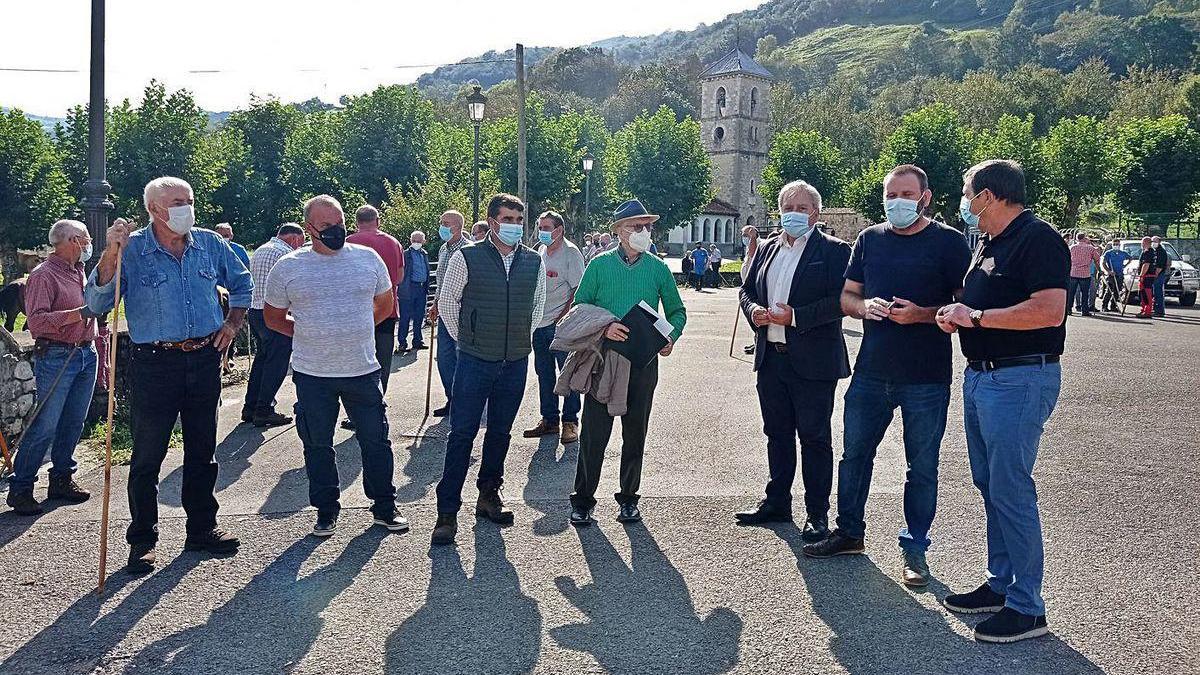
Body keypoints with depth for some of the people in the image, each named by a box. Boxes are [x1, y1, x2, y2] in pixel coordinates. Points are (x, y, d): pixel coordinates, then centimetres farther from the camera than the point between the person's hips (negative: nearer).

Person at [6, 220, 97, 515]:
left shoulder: (79, 272, 17)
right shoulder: (44, 275, -9)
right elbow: (35, 321, -19)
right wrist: (73, 315, -29)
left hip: (86, 355, 8)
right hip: (56, 356, -8)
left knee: (73, 424, 10)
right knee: (45, 426, -7)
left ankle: (61, 479, 20)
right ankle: (20, 488, 0)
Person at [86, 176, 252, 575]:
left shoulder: (210, 244, 5)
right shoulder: (131, 250, -7)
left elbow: (241, 284, 21)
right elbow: (96, 303, -15)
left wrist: (233, 323, 10)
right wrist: (110, 255, -25)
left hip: (205, 359, 4)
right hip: (155, 365, -4)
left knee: (202, 451, 13)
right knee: (147, 456, 2)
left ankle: (202, 529, 26)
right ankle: (142, 539, 15)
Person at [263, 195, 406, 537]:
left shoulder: (368, 258, 2)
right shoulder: (288, 268, -3)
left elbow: (385, 303, 16)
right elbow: (273, 316, 8)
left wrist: (357, 330, 10)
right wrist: (307, 335, 1)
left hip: (364, 369, 1)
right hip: (313, 374, -1)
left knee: (376, 440, 9)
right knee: (318, 445, 10)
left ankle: (384, 507, 24)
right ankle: (326, 511, 25)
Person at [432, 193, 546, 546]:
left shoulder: (534, 262, 4)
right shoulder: (466, 258, -7)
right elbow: (447, 302, 3)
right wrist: (465, 339, 6)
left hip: (516, 362, 4)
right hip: (475, 361, -4)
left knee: (500, 432, 13)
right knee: (462, 434, -3)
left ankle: (489, 496, 27)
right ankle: (447, 511, 2)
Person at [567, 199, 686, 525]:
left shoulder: (658, 268, 6)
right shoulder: (600, 265, 1)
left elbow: (677, 311, 13)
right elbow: (580, 306, 0)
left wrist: (671, 336, -7)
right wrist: (603, 327, -18)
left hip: (643, 360, 2)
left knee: (635, 434, 10)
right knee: (594, 433, -2)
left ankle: (628, 498, 23)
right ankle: (583, 500, 10)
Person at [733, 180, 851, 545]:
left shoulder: (834, 250, -6)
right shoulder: (767, 249, 14)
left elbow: (841, 301, -15)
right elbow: (746, 290, 18)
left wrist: (795, 317, -20)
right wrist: (753, 310, -4)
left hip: (813, 360, -6)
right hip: (771, 357, 6)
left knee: (815, 436, 2)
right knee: (777, 433, 15)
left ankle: (817, 513, 11)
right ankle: (777, 502, 28)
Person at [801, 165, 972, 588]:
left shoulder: (949, 243, -3)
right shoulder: (870, 239, 10)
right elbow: (847, 296, 13)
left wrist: (922, 314, -21)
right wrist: (865, 306, -10)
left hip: (926, 378, -4)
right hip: (871, 372, 4)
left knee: (922, 467, 6)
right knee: (854, 454, 12)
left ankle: (914, 548, 19)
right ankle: (849, 531, 28)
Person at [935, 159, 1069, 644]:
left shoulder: (1037, 238, -13)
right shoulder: (987, 242, 17)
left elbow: (1049, 311, -24)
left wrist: (975, 317, -18)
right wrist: (954, 315, 3)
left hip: (1020, 380, -10)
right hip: (980, 375, 10)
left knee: (1010, 491, -6)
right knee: (990, 486, 15)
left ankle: (1026, 607, 3)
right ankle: (1000, 584, 26)